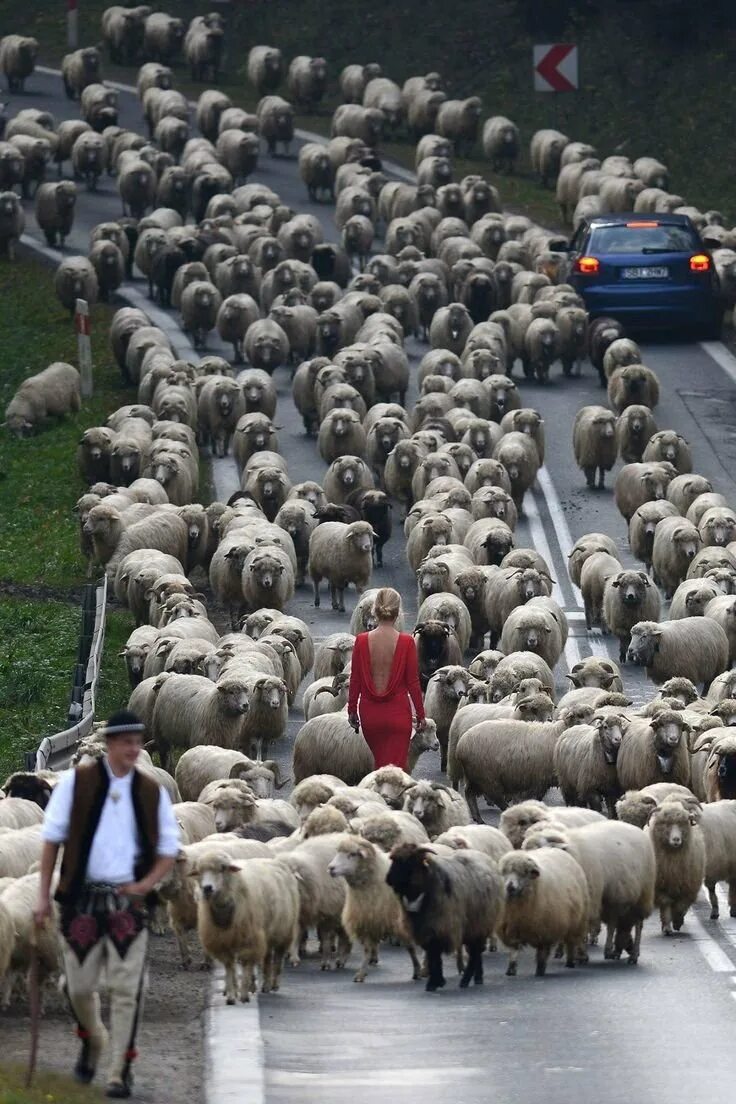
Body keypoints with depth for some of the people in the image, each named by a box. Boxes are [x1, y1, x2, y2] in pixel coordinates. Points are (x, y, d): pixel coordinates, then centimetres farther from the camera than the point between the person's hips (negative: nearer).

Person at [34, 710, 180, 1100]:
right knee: (79, 986, 4)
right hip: (81, 899, 0)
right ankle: (92, 1041, 35)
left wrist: (146, 883, -7)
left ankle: (120, 1071, 2)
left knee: (126, 988, -6)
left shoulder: (152, 792, 4)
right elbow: (52, 838, 2)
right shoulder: (76, 783, -1)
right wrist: (44, 895, -1)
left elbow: (169, 849, 11)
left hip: (127, 902, 0)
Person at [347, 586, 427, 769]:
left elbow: (355, 681, 0)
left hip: (369, 713, 2)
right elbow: (413, 682, -6)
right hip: (397, 713, -2)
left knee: (378, 763, 21)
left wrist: (352, 711, 12)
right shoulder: (406, 642, -11)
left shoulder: (362, 641, -7)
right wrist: (420, 715, 4)